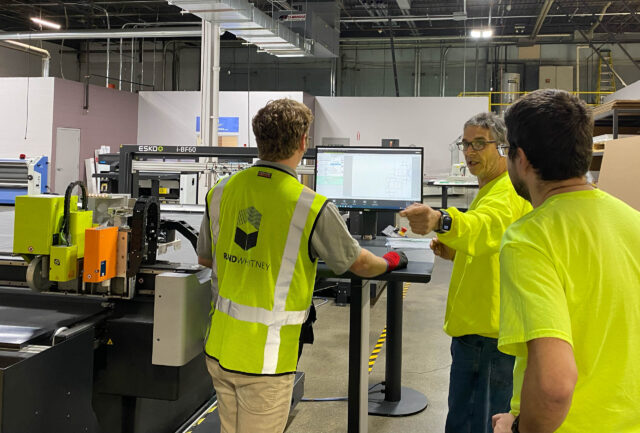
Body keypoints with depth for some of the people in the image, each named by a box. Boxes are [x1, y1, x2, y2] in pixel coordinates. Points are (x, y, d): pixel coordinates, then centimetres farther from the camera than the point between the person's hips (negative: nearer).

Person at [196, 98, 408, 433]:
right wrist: (390, 262, 20)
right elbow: (358, 263, -1)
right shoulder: (312, 207, -17)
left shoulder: (221, 192, -2)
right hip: (264, 359, -5)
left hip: (219, 347, 5)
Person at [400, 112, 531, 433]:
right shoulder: (489, 189, 17)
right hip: (471, 324, 10)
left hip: (492, 331, -10)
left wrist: (441, 220, -59)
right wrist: (455, 252, 10)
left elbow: (487, 225, -40)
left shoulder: (511, 190, -16)